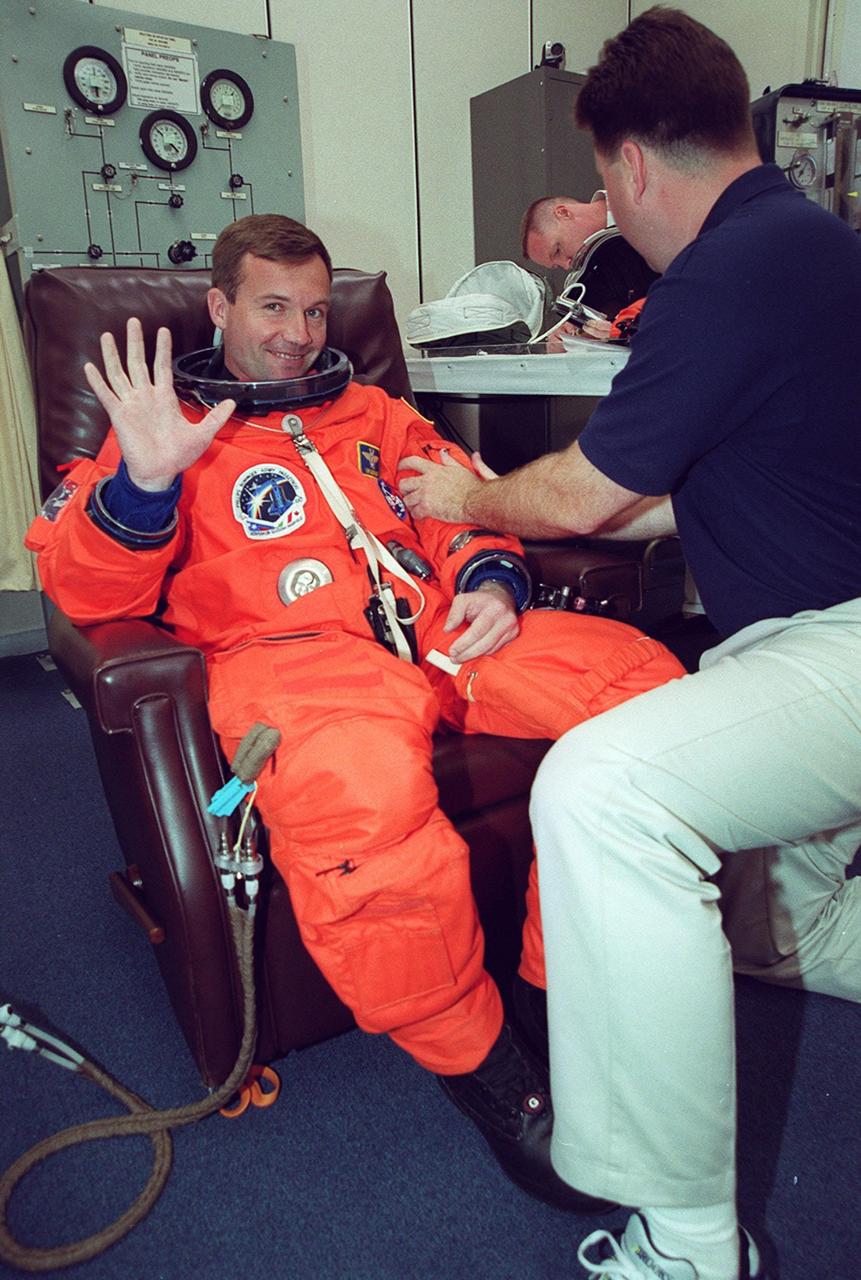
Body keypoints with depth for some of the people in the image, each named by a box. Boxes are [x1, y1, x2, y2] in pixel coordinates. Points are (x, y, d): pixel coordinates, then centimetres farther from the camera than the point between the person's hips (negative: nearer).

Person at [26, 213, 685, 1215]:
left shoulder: (374, 415, 33)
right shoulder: (166, 426, 19)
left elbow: (466, 504, 26)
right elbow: (87, 590, 6)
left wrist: (491, 577, 3)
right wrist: (142, 483, -15)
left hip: (438, 627, 5)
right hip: (288, 645, -4)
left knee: (640, 681, -21)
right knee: (359, 794, -40)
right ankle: (476, 1061, -13)